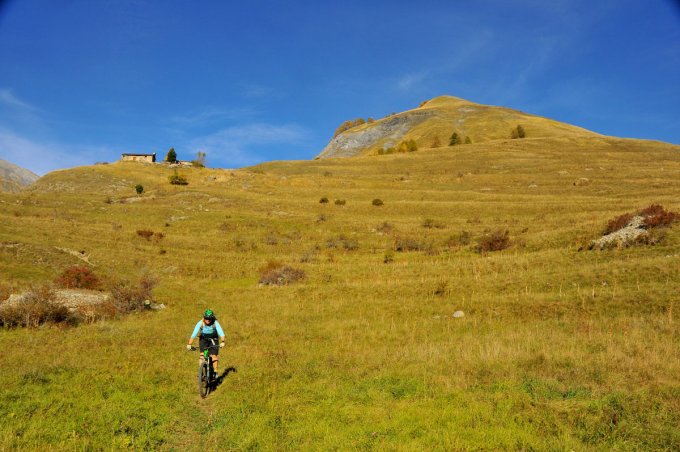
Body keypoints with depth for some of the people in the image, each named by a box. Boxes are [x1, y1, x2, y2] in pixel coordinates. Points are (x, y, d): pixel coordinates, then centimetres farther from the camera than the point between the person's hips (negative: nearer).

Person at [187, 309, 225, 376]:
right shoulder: (200, 323, -25)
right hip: (203, 339, 1)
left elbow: (221, 333, -36)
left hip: (213, 340, -1)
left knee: (214, 356, -9)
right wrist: (189, 344, -43)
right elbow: (193, 334, -32)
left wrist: (222, 342, -54)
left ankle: (215, 372, 5)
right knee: (202, 354, -17)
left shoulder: (215, 323, -27)